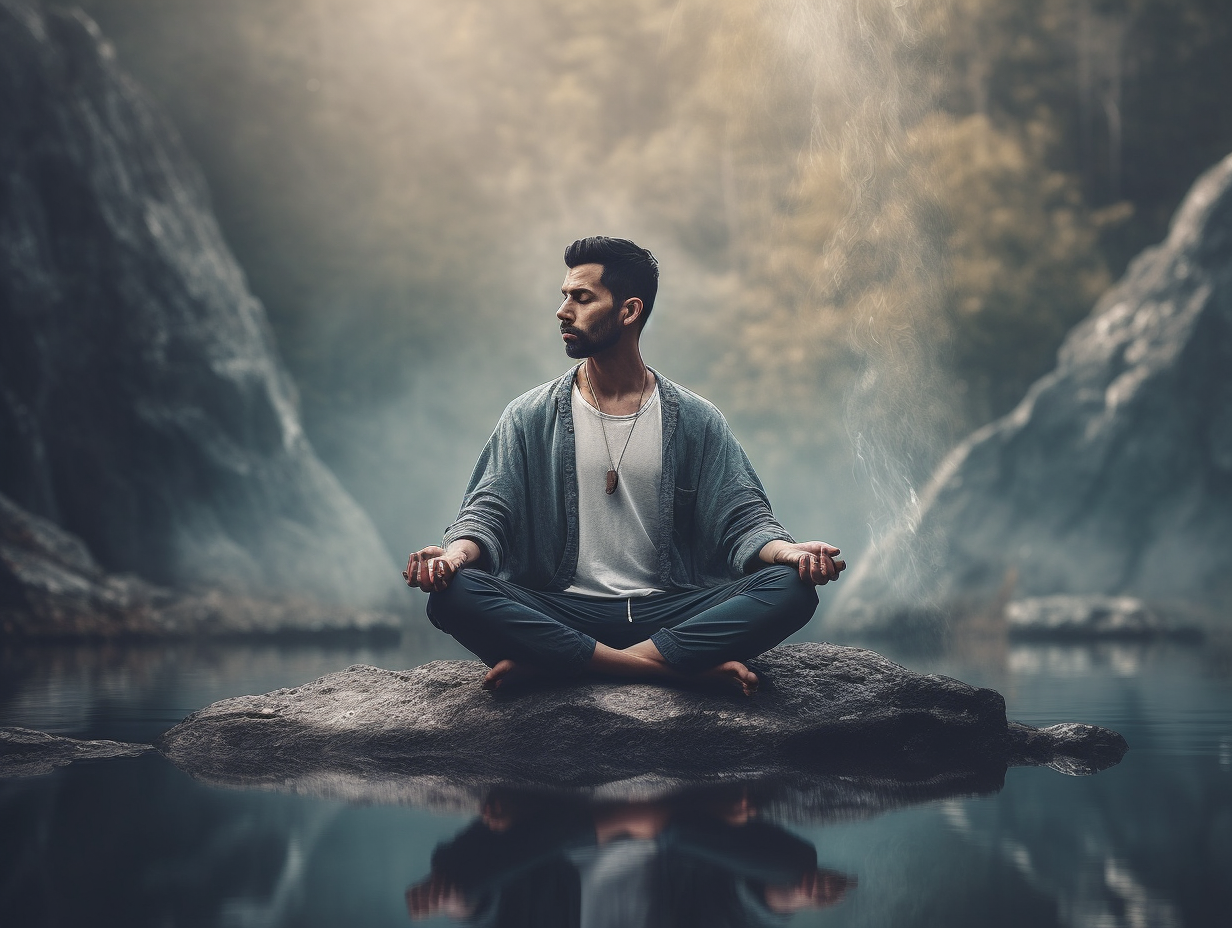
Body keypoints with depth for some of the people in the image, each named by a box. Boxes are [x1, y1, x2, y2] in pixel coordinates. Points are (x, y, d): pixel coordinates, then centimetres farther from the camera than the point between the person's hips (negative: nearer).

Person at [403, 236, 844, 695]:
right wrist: (456, 552, -22)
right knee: (452, 592, -31)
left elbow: (744, 519, 4)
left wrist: (789, 551, -20)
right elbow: (487, 512, 3)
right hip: (562, 612, -1)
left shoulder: (696, 421, 10)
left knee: (791, 589, -26)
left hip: (667, 612, 1)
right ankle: (689, 665, -29)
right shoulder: (530, 417, 9)